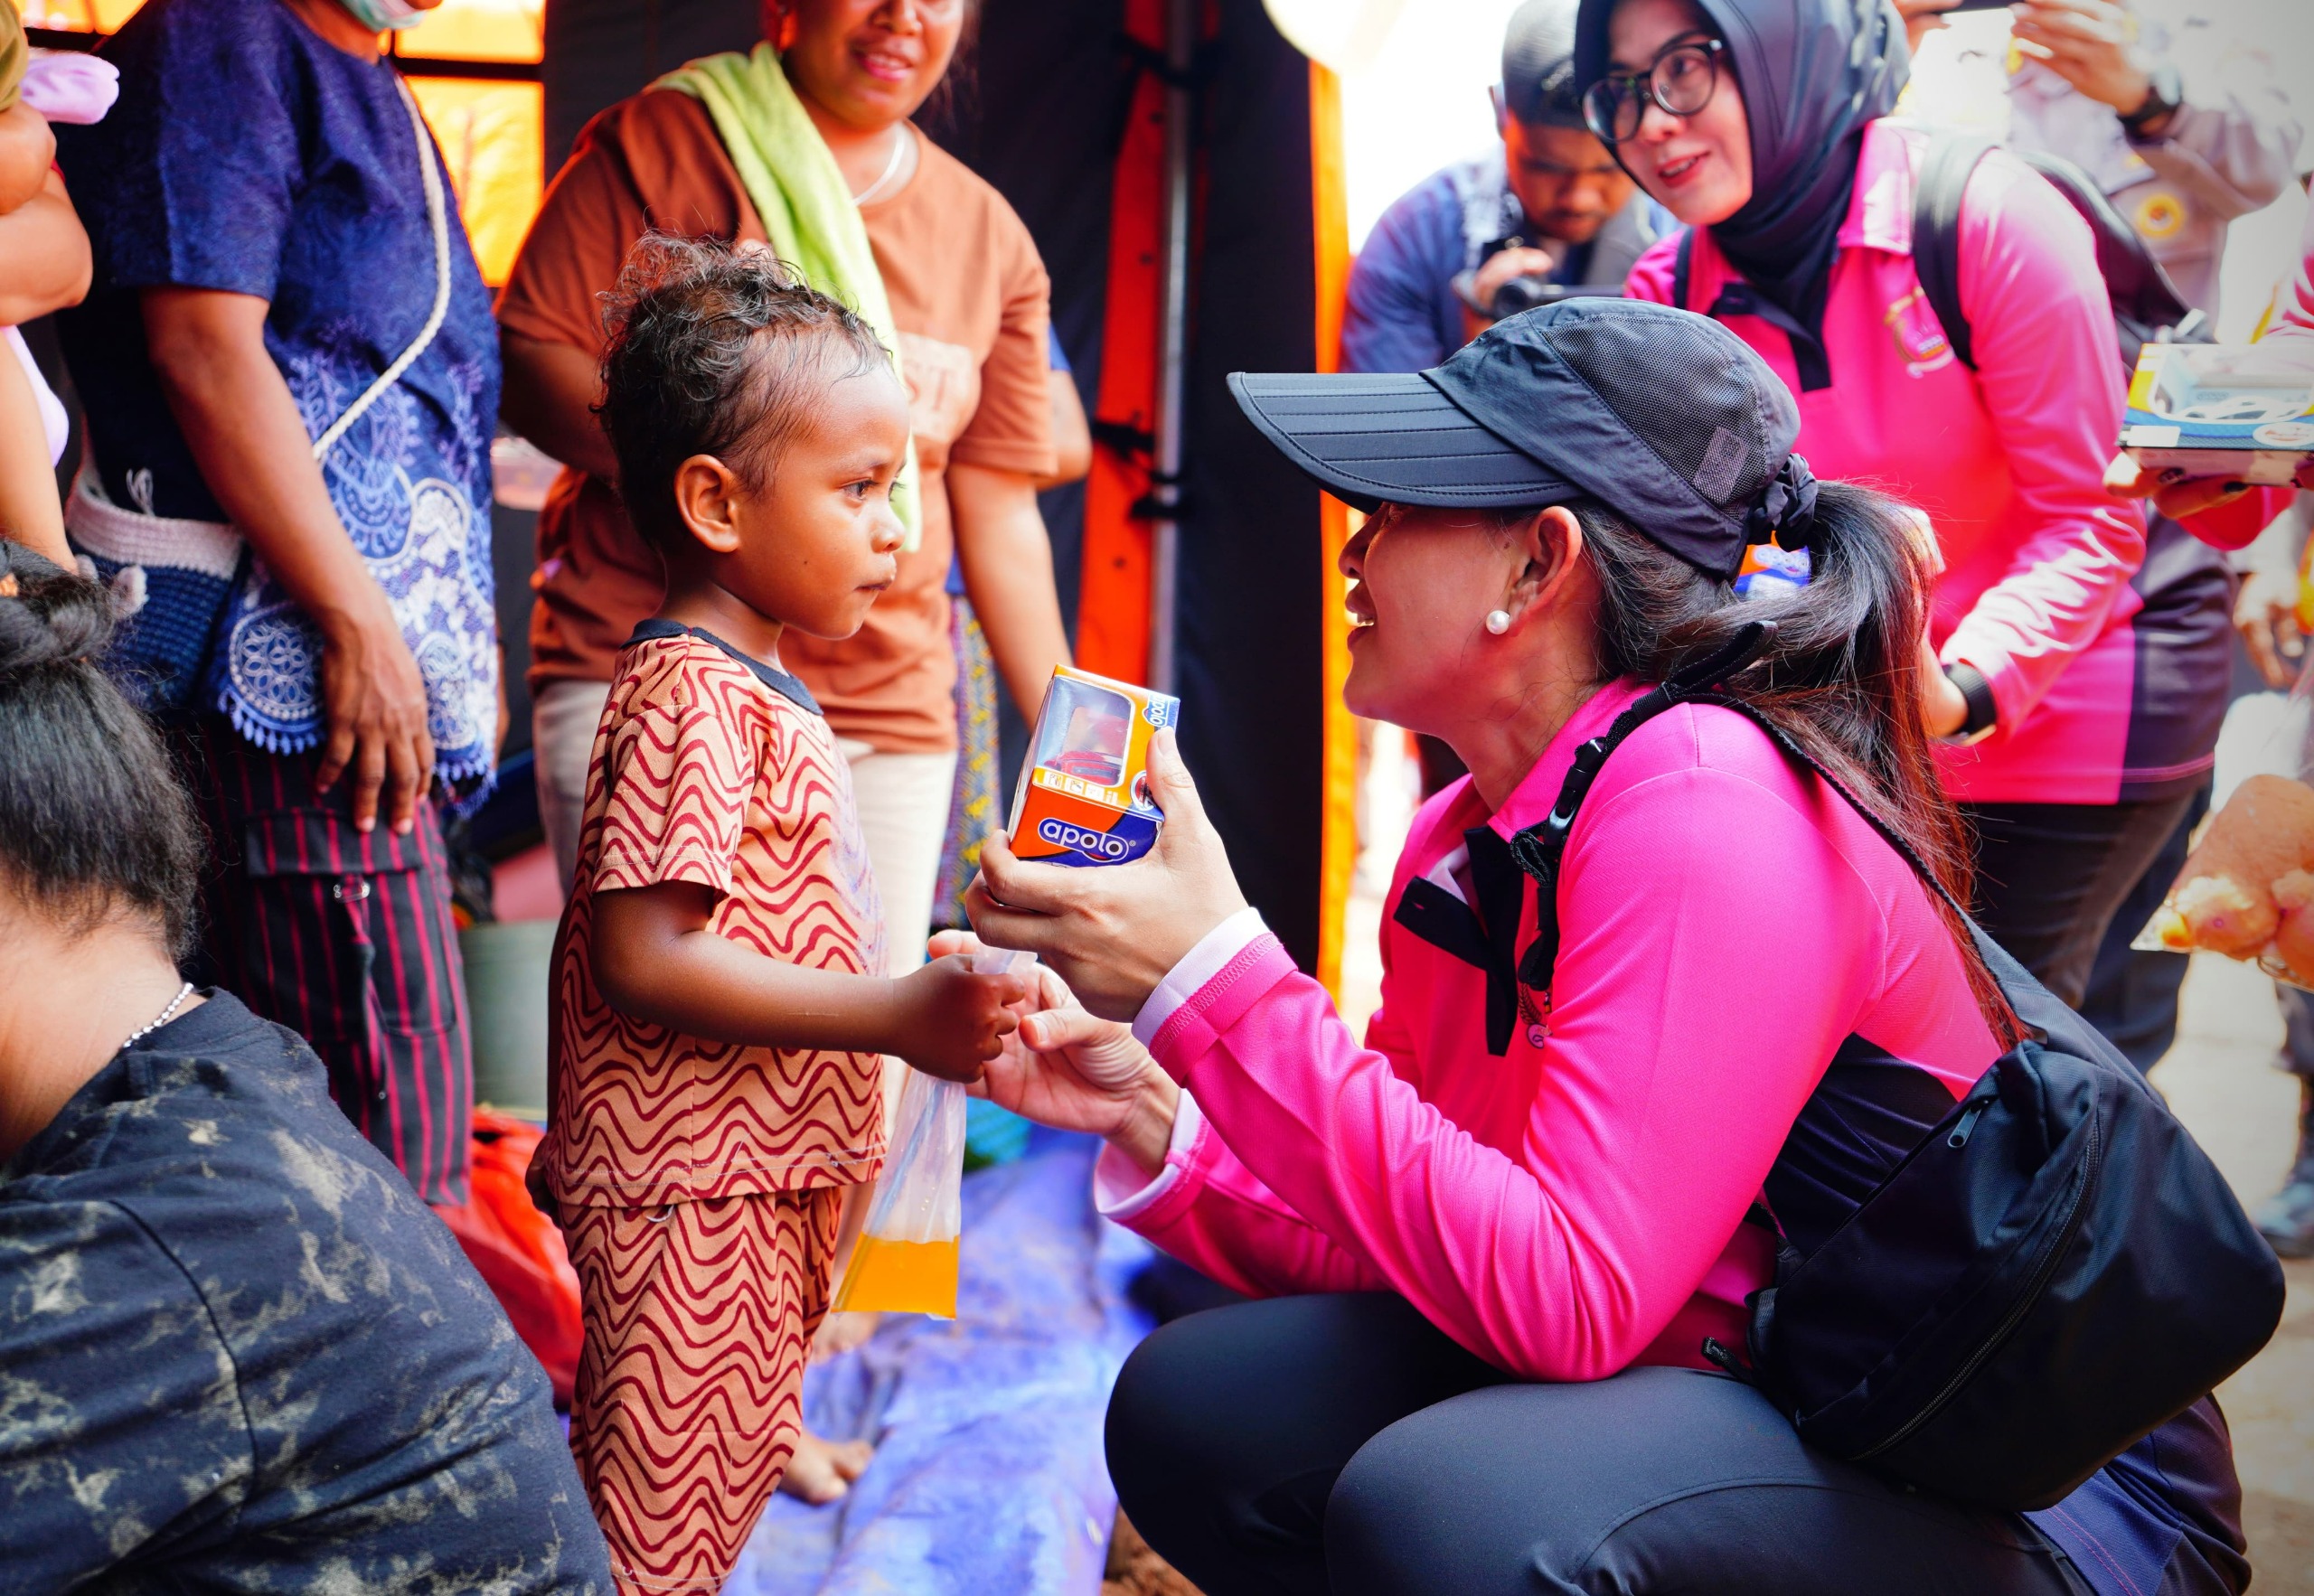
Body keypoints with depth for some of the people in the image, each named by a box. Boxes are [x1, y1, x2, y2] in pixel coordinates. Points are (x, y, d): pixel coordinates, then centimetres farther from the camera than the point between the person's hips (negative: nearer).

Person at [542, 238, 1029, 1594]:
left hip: (765, 1176, 10)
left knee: (731, 1468, 20)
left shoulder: (749, 689, 14)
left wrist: (931, 1005, 16)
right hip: (690, 1188, -10)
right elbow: (643, 959, -25)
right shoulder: (692, 697, -18)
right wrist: (893, 1014, -26)